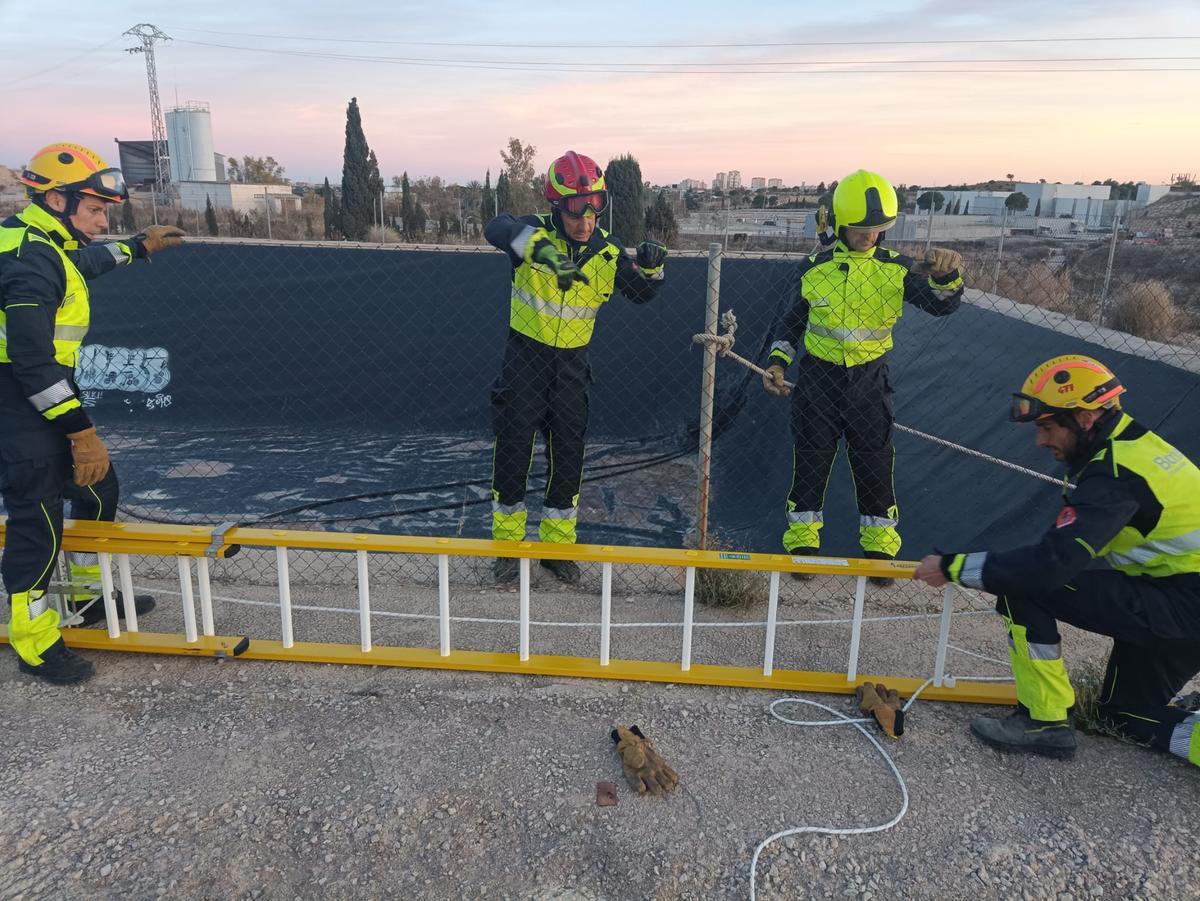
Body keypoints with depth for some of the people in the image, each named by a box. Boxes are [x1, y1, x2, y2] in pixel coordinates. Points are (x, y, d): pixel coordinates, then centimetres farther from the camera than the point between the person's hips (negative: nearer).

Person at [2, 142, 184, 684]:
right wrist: (80, 432, -24)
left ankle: (88, 596, 34)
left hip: (45, 397, 10)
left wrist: (139, 247, 45)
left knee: (98, 489, 17)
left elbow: (84, 262, 35)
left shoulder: (45, 243, 9)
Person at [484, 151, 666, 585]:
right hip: (526, 354, -3)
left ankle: (558, 545, 24)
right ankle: (508, 543, 19)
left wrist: (651, 267, -16)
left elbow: (641, 292, 7)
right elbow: (497, 228, -36)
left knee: (568, 453, 8)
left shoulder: (607, 251, -4)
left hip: (572, 362, 3)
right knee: (513, 447, 1)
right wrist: (540, 248, -55)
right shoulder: (537, 232, -14)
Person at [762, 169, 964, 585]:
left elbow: (940, 304, -13)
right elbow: (793, 320, 8)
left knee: (875, 465, 8)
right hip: (817, 380, 0)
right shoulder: (816, 269, -2)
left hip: (868, 382, 0)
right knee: (810, 464, 8)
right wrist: (777, 361, -4)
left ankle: (879, 547, 24)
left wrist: (946, 275, -34)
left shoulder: (895, 268, -3)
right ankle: (802, 542, 24)